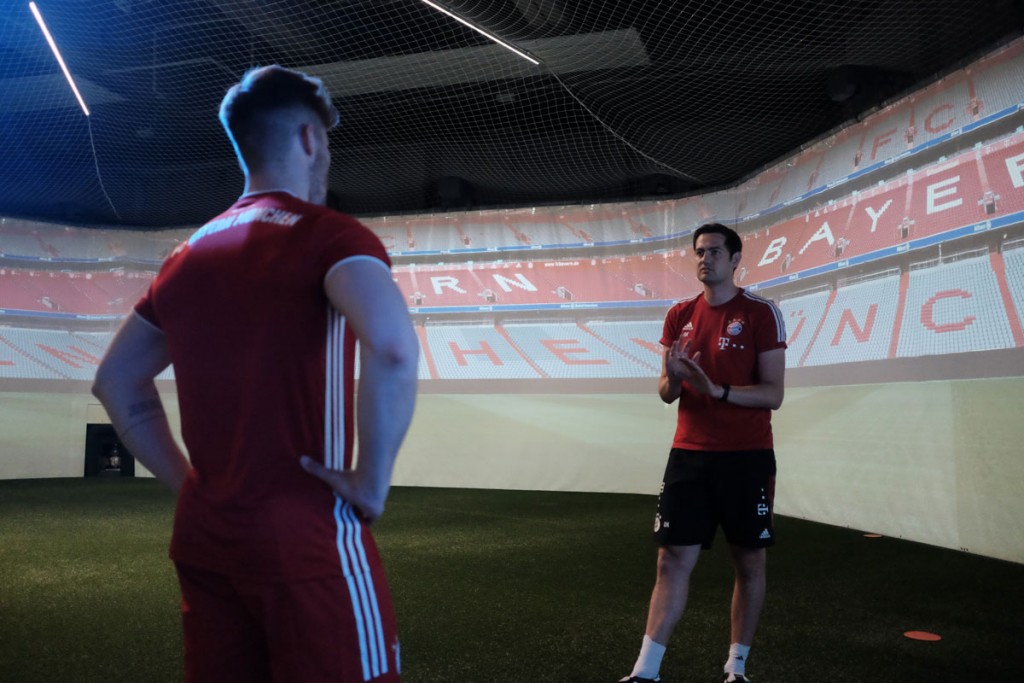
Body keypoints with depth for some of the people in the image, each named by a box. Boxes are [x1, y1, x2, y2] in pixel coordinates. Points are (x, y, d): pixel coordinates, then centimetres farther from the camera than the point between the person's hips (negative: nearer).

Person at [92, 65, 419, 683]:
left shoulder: (189, 254, 12)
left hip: (201, 535, 7)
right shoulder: (330, 235, -8)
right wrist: (373, 480, -15)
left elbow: (116, 383, 19)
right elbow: (393, 349, -27)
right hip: (303, 537, -7)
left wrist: (189, 480, 15)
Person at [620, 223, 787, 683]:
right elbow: (666, 394, 10)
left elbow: (772, 394, -9)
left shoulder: (761, 313, -4)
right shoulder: (680, 316, 9)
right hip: (689, 455, 3)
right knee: (673, 560, 0)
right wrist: (672, 378, -13)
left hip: (747, 457, -2)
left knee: (749, 563, 8)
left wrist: (717, 389, -23)